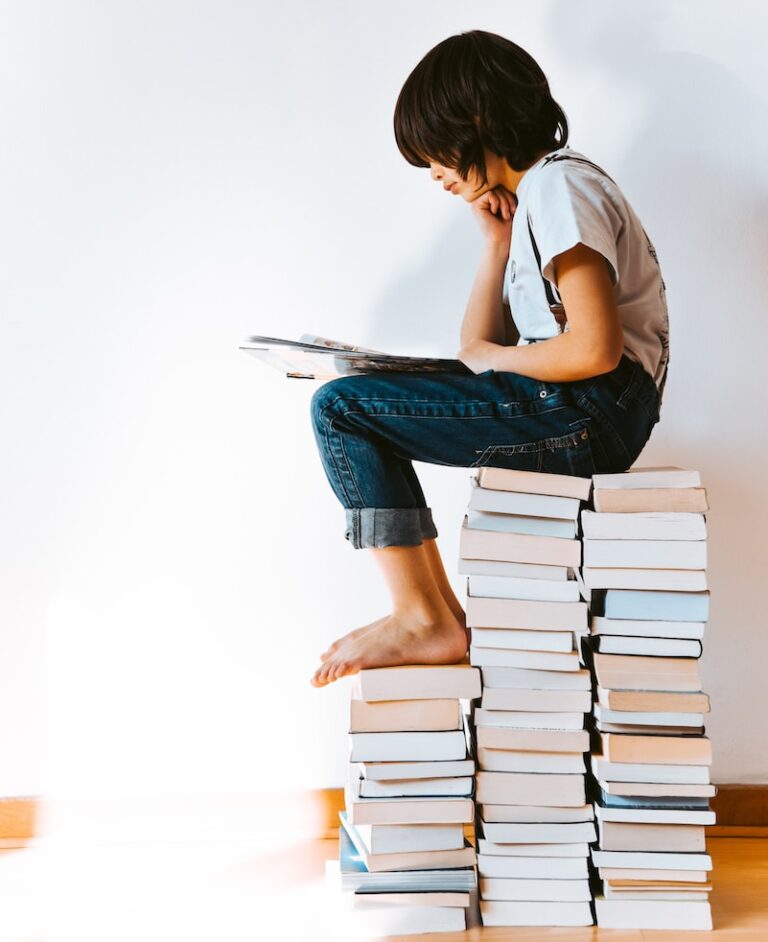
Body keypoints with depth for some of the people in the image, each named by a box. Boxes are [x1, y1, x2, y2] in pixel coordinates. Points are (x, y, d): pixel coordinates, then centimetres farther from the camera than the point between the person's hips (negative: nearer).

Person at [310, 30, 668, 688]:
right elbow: (482, 346, 17)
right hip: (577, 414, 11)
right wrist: (497, 240, 8)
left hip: (595, 410, -11)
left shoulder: (559, 187, -11)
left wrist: (493, 358, -7)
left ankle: (425, 622, -9)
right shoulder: (530, 195, 20)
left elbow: (595, 350, -23)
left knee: (341, 408, -11)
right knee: (356, 403, 21)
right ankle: (436, 609, 13)